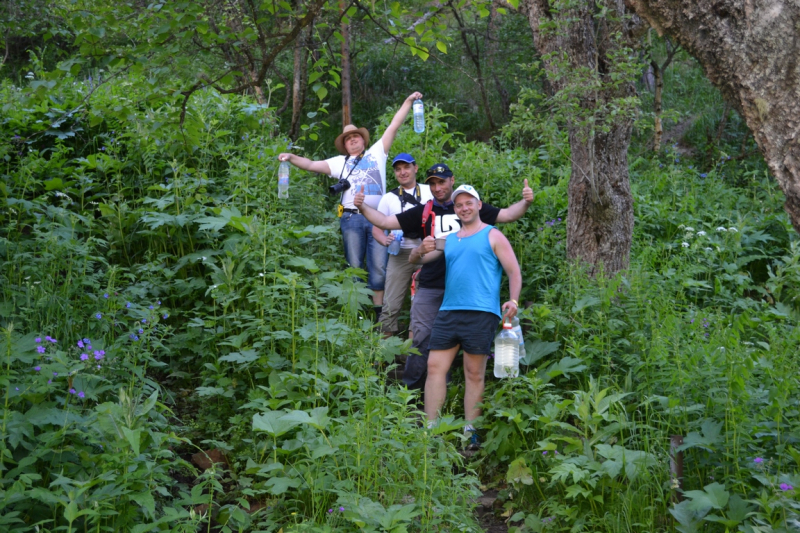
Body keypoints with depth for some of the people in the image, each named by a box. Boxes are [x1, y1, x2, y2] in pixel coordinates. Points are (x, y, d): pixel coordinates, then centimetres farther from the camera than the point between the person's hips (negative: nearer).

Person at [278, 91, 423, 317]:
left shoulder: (377, 153, 15)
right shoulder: (340, 162, 17)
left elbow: (394, 126, 12)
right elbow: (312, 165, 10)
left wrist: (408, 102, 9)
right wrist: (292, 158, -6)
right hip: (352, 219, 1)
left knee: (379, 267, -3)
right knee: (355, 267, 3)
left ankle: (379, 312, 2)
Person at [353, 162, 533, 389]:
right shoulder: (423, 212, 7)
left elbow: (507, 215, 0)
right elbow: (385, 222, 6)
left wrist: (525, 203, -18)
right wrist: (363, 207, -6)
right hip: (429, 288, 1)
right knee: (421, 338, 1)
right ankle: (410, 388, 10)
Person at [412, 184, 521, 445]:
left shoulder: (492, 236, 5)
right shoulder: (448, 239, 20)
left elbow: (514, 271, 0)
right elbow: (416, 260, 19)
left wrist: (513, 300, -17)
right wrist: (423, 250, -5)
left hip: (480, 313, -5)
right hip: (448, 311, 5)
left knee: (474, 373, -1)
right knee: (435, 367, -1)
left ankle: (470, 431, 4)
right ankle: (430, 427, 3)